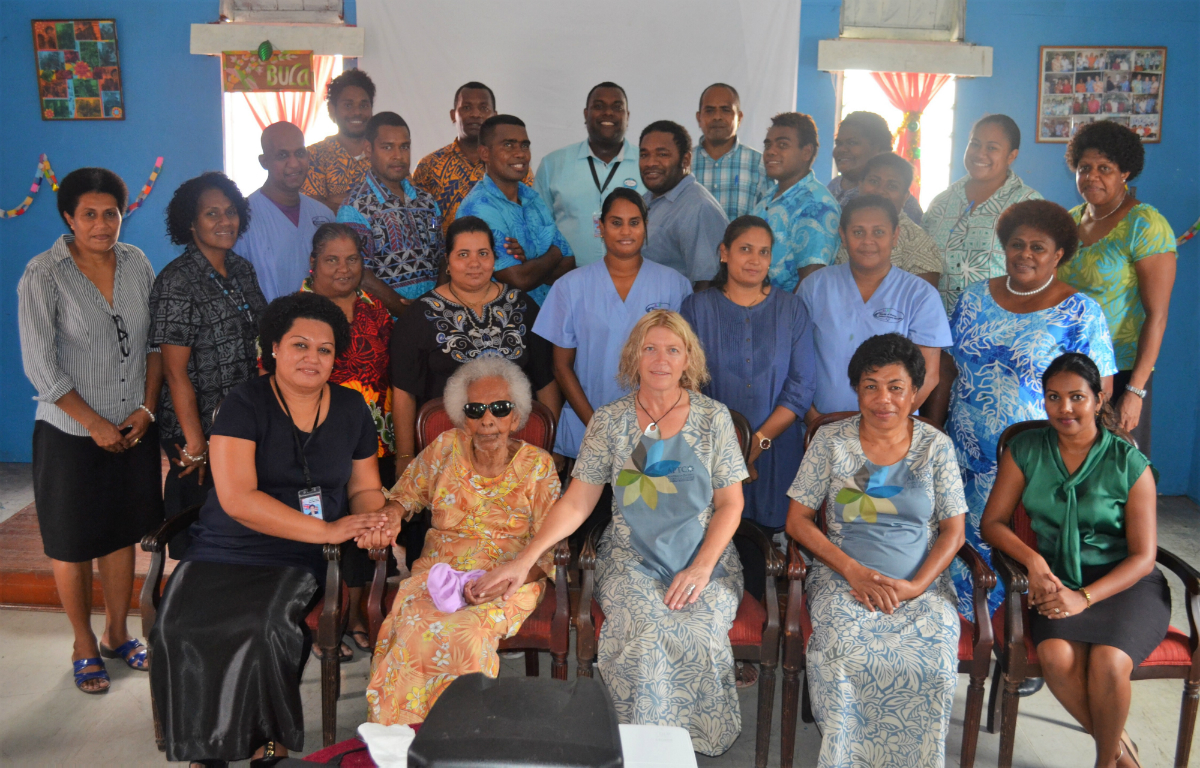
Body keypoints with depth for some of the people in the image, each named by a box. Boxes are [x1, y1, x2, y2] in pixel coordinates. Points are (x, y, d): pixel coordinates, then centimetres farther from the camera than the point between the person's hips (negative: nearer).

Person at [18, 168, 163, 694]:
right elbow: (41, 367, -14)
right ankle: (84, 645, 28)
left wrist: (147, 408, -4)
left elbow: (154, 342, 6)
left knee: (123, 534, 16)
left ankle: (117, 633, 34)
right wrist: (97, 425, -13)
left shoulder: (137, 264, 1)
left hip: (134, 430, 4)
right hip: (70, 434, -4)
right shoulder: (43, 275, -12)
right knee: (73, 544, 10)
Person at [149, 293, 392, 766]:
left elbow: (365, 487, 16)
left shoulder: (351, 409, 9)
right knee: (181, 628, -25)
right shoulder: (246, 404, -4)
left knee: (263, 625, -28)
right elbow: (237, 498, -14)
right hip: (225, 552, 0)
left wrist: (371, 522, -9)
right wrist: (326, 530, -18)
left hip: (303, 562, 1)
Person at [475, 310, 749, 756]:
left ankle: (700, 744, -3)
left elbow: (730, 505, 3)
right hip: (631, 561, 0)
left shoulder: (714, 419, 3)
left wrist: (701, 568, -12)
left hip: (704, 561, 0)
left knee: (697, 637, -28)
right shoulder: (609, 422, 3)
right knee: (648, 638, -29)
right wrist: (525, 560, -11)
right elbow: (576, 502, 1)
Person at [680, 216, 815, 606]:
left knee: (759, 542, 2)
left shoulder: (791, 309, 7)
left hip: (775, 453, 1)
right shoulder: (697, 307, 5)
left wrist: (760, 439, -10)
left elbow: (801, 387, 0)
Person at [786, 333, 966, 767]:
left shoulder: (935, 446, 7)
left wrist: (916, 585, -11)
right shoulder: (831, 441, 3)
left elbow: (953, 529, 6)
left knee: (935, 666, -27)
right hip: (844, 580, -1)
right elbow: (798, 520, 1)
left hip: (922, 584, 1)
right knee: (845, 657, -30)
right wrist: (855, 572, -11)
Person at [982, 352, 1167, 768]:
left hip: (1124, 582, -2)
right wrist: (1033, 560, -16)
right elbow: (993, 522, 3)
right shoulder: (1026, 450, 3)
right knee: (1056, 656, -29)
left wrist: (1085, 597, -18)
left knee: (1108, 662, -30)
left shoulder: (1129, 463, -4)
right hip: (1060, 578, 2)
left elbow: (1143, 556, -5)